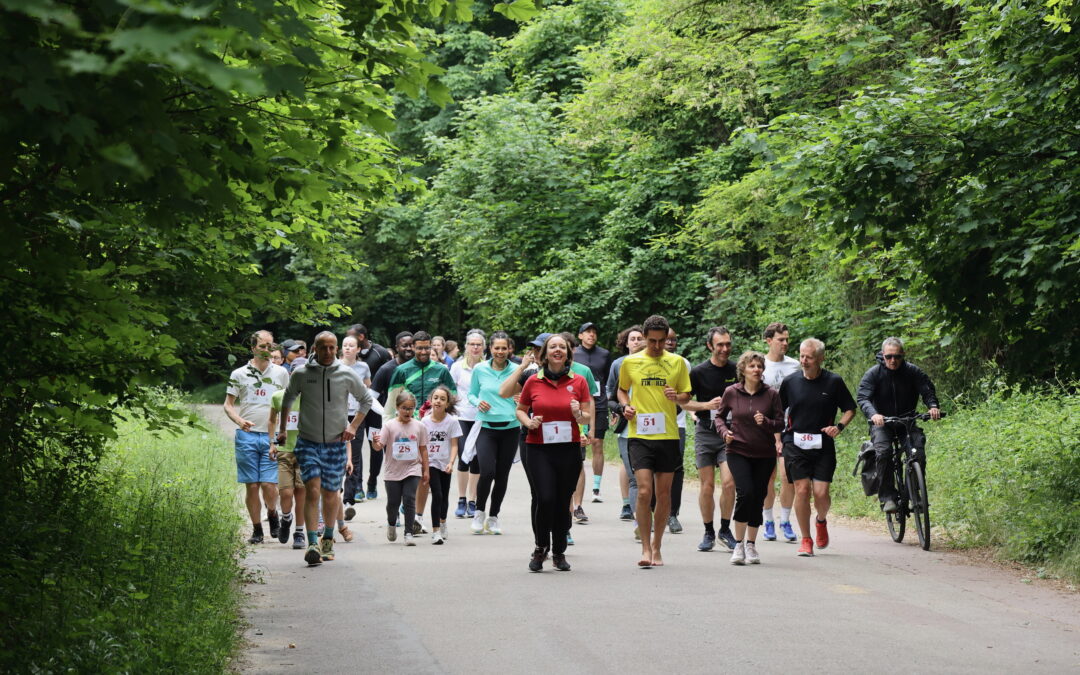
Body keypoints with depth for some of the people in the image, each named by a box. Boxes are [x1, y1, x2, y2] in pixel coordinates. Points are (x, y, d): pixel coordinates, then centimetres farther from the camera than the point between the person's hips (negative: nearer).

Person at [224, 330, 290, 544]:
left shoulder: (281, 373, 10)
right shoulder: (239, 374, 6)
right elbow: (228, 404, 7)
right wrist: (239, 421, -13)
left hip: (272, 436, 0)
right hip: (246, 436, 0)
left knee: (269, 485, -9)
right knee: (252, 486, 1)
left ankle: (272, 514, 21)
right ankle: (256, 530, 12)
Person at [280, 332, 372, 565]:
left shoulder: (347, 375, -3)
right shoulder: (300, 374, -3)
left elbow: (366, 399, 13)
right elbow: (288, 399, 17)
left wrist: (353, 426, 4)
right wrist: (282, 429, 16)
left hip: (336, 443, 1)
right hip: (308, 443, -1)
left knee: (330, 494, 10)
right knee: (312, 491, -15)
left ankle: (328, 540, 29)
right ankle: (313, 544, -18)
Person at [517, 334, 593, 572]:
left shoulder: (579, 382, 4)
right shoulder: (533, 382, 3)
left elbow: (588, 417, 8)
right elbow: (520, 409, 16)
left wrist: (579, 414, -14)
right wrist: (528, 422, -5)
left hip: (569, 449, 1)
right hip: (538, 449, -1)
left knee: (563, 502, 5)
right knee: (544, 499, -13)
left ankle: (559, 552, 21)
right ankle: (541, 547, 8)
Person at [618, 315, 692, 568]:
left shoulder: (677, 362, 5)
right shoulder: (630, 362, 4)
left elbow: (686, 395, 11)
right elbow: (622, 389, 18)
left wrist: (677, 397, -11)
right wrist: (626, 405, -2)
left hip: (668, 435, 1)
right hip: (639, 435, -1)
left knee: (664, 494, 6)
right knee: (644, 491, -12)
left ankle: (656, 546, 19)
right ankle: (646, 549, -7)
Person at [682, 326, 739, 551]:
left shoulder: (737, 371, 3)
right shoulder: (698, 372, -2)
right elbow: (683, 401, 2)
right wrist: (707, 405, -12)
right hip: (705, 432, -1)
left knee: (729, 482, -12)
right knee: (707, 486, 2)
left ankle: (725, 530, 4)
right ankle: (708, 533, 14)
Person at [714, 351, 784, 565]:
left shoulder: (771, 394, -1)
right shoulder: (731, 393, -2)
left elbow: (780, 424, 2)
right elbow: (720, 416, 12)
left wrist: (766, 422, -17)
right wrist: (725, 431, -7)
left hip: (764, 454, 2)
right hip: (738, 451, -2)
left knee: (758, 497, 4)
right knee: (745, 493, -18)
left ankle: (751, 544, 21)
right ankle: (738, 544, -5)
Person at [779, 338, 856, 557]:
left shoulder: (834, 382, -1)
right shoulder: (790, 382, 2)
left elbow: (850, 409, 8)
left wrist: (839, 426, -9)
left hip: (823, 444, 0)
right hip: (795, 443, 1)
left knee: (821, 492, -7)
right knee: (802, 489, -8)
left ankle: (821, 521, 28)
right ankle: (806, 540, 6)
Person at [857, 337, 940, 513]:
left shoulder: (912, 371, -4)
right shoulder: (873, 373, -10)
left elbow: (927, 390, -9)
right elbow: (862, 397, -20)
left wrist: (933, 406, -32)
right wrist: (873, 414, -41)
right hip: (882, 422, -2)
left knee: (919, 441, -25)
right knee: (883, 451, -29)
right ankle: (887, 497, -24)